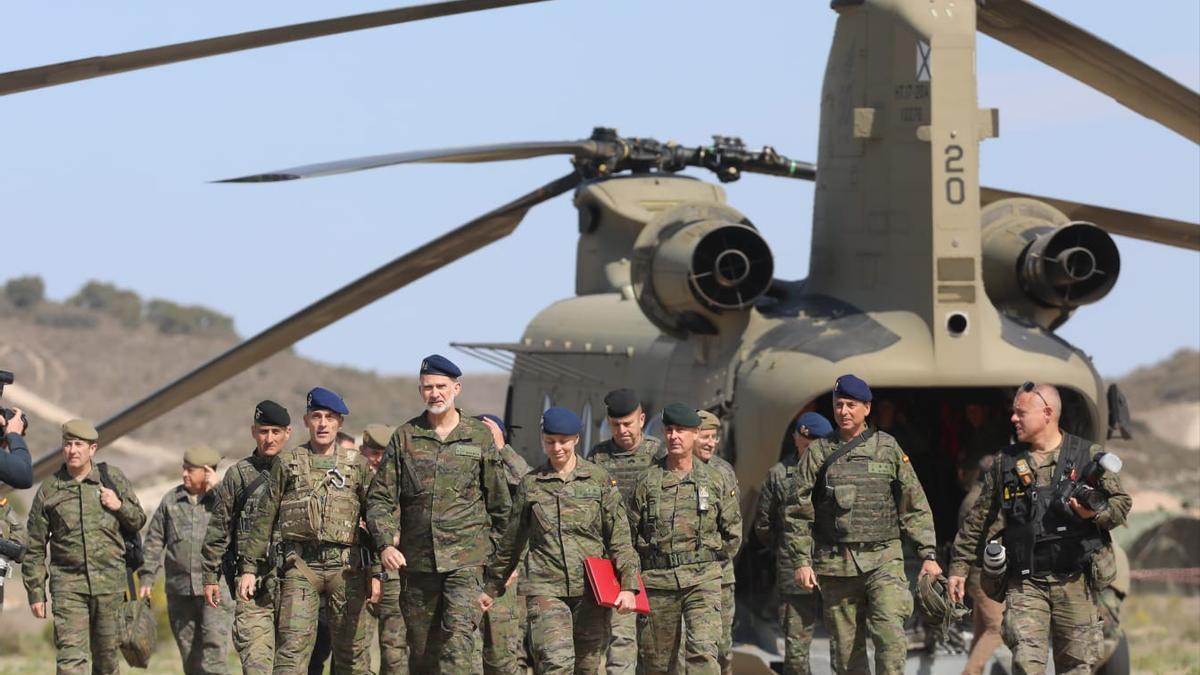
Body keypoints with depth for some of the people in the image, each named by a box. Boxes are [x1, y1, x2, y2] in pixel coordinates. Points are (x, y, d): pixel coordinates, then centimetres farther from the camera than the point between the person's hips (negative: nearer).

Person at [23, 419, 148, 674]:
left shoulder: (113, 478, 5)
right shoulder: (49, 489, 2)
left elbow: (138, 520, 15)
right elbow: (34, 548, 6)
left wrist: (120, 506, -7)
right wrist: (35, 592, 2)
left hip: (109, 583, 2)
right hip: (67, 584, -2)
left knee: (107, 653, 10)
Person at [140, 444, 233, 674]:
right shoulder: (171, 500, 11)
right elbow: (155, 540, 14)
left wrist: (215, 490, -13)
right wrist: (147, 576, 7)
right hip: (180, 587, 4)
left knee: (214, 646, -15)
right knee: (189, 650, 8)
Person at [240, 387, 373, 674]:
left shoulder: (357, 465, 11)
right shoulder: (287, 462, 9)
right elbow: (264, 518, 11)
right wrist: (249, 567, 6)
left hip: (345, 566, 1)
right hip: (300, 564, -1)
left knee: (349, 649, 3)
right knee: (292, 647, -12)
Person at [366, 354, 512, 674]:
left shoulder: (480, 436, 4)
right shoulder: (404, 437, 7)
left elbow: (499, 501, 10)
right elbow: (380, 498, 4)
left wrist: (490, 546, 8)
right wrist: (385, 543, -10)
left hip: (465, 559, -3)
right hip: (417, 560, 3)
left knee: (458, 635, -19)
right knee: (421, 646, 8)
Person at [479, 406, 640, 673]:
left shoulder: (599, 480, 6)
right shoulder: (530, 484, 9)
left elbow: (620, 538, 3)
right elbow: (512, 541, 18)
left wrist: (628, 585, -7)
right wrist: (491, 588, 23)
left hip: (591, 589, 1)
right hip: (546, 588, -1)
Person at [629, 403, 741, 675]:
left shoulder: (714, 479, 5)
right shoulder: (648, 481, 3)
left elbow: (733, 530, 15)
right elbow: (630, 532, 8)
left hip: (702, 580, -1)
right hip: (657, 580, 1)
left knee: (703, 649, -17)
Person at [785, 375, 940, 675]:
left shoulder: (888, 448, 6)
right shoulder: (818, 453, 6)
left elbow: (915, 507, 7)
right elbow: (799, 512, 7)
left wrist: (928, 554, 1)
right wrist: (801, 560, -2)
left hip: (883, 560, -1)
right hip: (835, 564, 1)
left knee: (891, 636, -18)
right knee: (845, 648, 4)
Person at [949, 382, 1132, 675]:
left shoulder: (1088, 456, 2)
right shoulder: (1006, 462, 10)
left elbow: (1122, 502, 6)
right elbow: (978, 519, 16)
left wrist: (1096, 513, -16)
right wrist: (960, 566, 16)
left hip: (1074, 582, -1)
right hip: (1025, 582, 1)